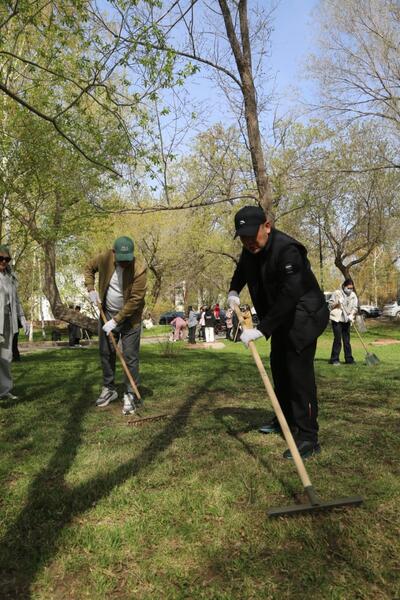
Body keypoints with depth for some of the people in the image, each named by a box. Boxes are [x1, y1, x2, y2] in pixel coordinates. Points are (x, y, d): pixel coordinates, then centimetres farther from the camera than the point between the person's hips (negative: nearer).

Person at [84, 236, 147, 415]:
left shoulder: (139, 269, -24)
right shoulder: (105, 258, -12)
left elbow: (135, 300, -24)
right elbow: (89, 268, 10)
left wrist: (116, 321, -22)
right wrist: (91, 289, -3)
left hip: (129, 317, -4)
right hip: (107, 313, 5)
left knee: (130, 357, -4)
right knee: (106, 353, 12)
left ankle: (130, 395, 6)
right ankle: (109, 389, 27)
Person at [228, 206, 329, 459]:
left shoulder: (286, 250, -29)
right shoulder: (251, 249, -2)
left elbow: (289, 296, -37)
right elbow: (242, 270, 21)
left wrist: (261, 329, -39)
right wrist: (234, 291, 4)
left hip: (304, 315, -9)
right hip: (281, 316, 9)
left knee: (299, 371, -14)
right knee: (278, 366, 17)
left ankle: (308, 437, -6)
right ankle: (286, 420, 34)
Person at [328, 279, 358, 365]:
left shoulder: (353, 295, 6)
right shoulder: (337, 293, -5)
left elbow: (355, 307, 3)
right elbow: (330, 305, -1)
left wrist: (352, 315, -15)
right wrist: (337, 303, -19)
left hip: (346, 320, 4)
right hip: (336, 319, -4)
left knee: (347, 340, 8)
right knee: (337, 339, -7)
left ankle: (349, 359, 15)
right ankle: (334, 359, -1)